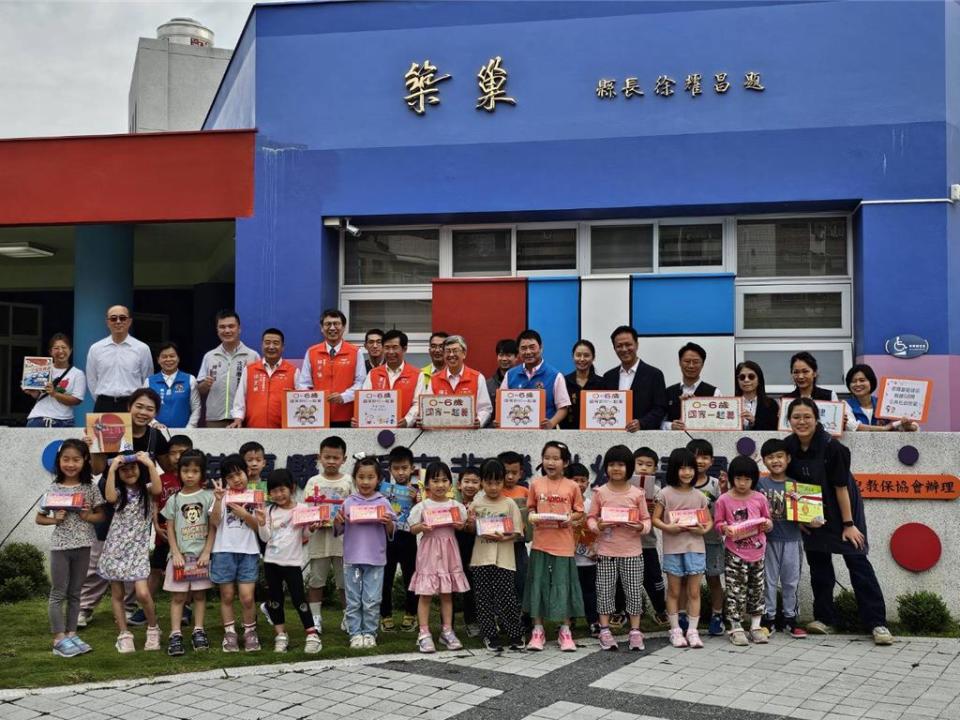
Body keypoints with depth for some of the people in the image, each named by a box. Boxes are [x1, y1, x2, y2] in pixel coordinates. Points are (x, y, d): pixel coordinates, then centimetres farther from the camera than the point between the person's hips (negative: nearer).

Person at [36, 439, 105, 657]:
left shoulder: (90, 488, 0)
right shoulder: (53, 489, -2)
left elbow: (101, 515, 5)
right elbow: (39, 518, 5)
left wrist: (89, 517, -14)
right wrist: (55, 520, -13)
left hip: (82, 545, 2)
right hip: (60, 546, -2)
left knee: (74, 593, 11)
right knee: (58, 593, 2)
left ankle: (71, 634, 19)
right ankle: (59, 639, 5)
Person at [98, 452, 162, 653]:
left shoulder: (146, 489, 2)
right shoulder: (119, 492, 4)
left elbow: (157, 489, -22)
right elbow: (109, 498, -20)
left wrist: (150, 464, -25)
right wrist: (111, 469, -23)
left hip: (138, 548, -2)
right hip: (116, 547, 2)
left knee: (142, 593, -13)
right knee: (117, 594, 6)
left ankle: (153, 628, 9)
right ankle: (124, 635, 18)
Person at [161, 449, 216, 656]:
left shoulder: (208, 497, -1)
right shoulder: (174, 500, 2)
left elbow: (212, 527, -1)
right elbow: (170, 529, 3)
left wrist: (206, 553, -8)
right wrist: (176, 554, -6)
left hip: (201, 554, 0)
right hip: (180, 555, 0)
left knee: (199, 594, 7)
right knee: (178, 596, 1)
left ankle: (198, 632, 15)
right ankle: (175, 635, 1)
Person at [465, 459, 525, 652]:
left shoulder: (509, 504, -2)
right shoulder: (476, 503, 4)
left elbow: (517, 532, -2)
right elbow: (471, 530, 11)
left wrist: (503, 538, -20)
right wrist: (470, 523, -10)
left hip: (504, 560, -2)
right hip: (481, 558, 2)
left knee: (506, 598, -2)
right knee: (484, 599, 6)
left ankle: (515, 634, 14)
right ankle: (490, 636, 18)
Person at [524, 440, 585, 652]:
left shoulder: (572, 486, -1)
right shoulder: (536, 484, 2)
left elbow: (579, 511, 5)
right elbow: (531, 508, 11)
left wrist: (570, 518, -14)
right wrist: (532, 517, -9)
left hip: (563, 544, -1)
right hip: (541, 542, 1)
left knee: (563, 585, 5)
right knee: (538, 584, 6)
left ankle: (565, 631, 18)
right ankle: (537, 631, 17)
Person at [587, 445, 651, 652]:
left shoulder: (637, 493, -1)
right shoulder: (600, 492, -2)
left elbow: (646, 520, 3)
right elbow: (591, 517, 1)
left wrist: (641, 527, -18)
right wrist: (597, 526, -19)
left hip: (632, 551, 0)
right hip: (606, 551, 0)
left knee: (634, 591, 5)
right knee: (605, 590, 5)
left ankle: (635, 631, 15)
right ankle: (605, 630, 14)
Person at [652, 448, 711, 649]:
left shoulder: (699, 496, 5)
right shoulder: (665, 494, -2)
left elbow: (709, 521, 9)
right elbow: (655, 519, 0)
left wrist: (703, 530, -12)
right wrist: (667, 527, -18)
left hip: (695, 548, 2)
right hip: (673, 548, -2)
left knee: (694, 592, 4)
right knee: (674, 591, 6)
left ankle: (692, 630, 12)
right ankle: (675, 630, 15)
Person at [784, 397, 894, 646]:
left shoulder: (831, 446, -23)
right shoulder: (789, 445, -9)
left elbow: (841, 487, -20)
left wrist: (848, 524, -16)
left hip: (841, 510, -5)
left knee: (858, 562, -6)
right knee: (818, 563, 10)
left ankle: (877, 623, -4)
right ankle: (824, 618, 20)